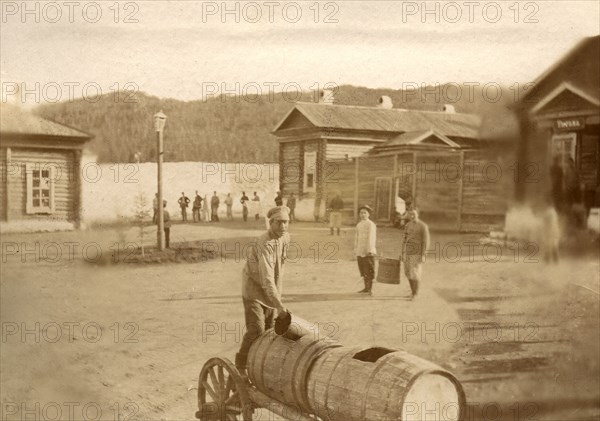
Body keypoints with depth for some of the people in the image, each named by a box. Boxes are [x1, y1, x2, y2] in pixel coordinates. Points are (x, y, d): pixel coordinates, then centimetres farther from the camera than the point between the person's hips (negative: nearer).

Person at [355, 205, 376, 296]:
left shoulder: (371, 224, -8)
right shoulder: (358, 225, 15)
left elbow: (371, 238, -14)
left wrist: (370, 250, -19)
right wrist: (355, 250, 17)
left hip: (368, 252, -7)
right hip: (360, 252, 7)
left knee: (369, 270, -4)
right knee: (363, 270, 12)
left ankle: (370, 289, 3)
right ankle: (366, 288, 21)